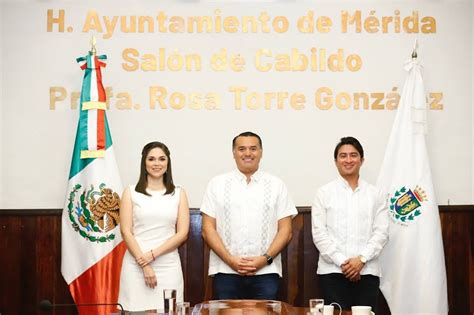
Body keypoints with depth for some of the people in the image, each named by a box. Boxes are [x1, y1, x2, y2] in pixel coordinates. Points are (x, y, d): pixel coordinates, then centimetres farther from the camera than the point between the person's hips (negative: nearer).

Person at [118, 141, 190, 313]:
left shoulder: (178, 193, 9)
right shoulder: (131, 192, 5)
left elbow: (182, 233, 2)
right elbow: (126, 232, -1)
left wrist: (153, 254, -9)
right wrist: (143, 264, -10)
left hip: (168, 266, 1)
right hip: (136, 265, -1)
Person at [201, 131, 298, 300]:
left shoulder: (276, 185, 8)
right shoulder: (217, 184, 7)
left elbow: (285, 230, 5)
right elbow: (208, 229, 3)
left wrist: (265, 258, -8)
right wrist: (230, 260, -8)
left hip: (266, 273, 0)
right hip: (225, 272, 0)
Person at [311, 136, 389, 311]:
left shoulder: (376, 194, 10)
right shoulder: (324, 193, 6)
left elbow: (381, 232, 4)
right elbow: (319, 233, 0)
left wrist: (361, 259, -9)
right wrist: (341, 261, -9)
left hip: (367, 271, 1)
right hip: (332, 271, -1)